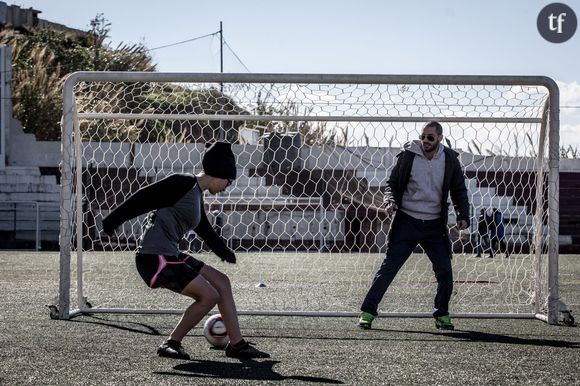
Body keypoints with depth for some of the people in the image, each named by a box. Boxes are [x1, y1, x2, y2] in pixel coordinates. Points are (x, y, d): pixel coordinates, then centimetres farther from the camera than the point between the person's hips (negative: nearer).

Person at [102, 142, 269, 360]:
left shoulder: (197, 194, 17)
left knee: (221, 282, 10)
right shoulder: (184, 184, -12)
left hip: (170, 256, 10)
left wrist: (223, 251, 46)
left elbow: (204, 229, 34)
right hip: (154, 258, -10)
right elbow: (144, 198, -14)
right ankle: (172, 344, 2)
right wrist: (113, 221, -14)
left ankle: (237, 345, 14)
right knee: (209, 295, -11)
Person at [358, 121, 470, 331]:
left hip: (435, 225, 2)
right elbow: (392, 183, 5)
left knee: (445, 272, -2)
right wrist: (390, 200, -14)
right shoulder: (407, 156, -3)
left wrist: (463, 215, -3)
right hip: (407, 222, -2)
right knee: (388, 268, -5)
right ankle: (368, 312, 0)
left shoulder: (450, 160, 3)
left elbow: (459, 190, 10)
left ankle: (442, 315, 16)